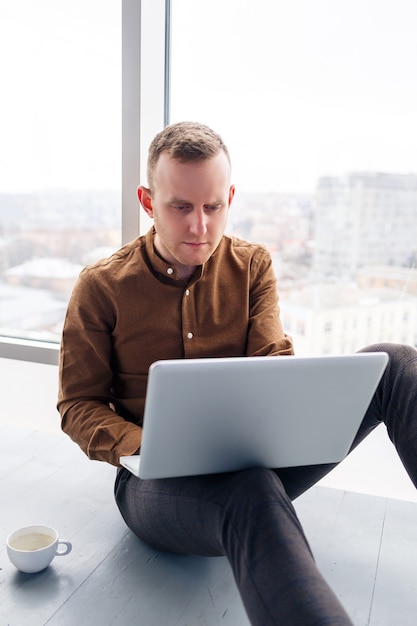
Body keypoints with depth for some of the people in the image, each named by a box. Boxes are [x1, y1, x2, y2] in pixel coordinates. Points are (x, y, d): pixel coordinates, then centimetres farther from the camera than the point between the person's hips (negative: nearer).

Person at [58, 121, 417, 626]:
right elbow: (78, 405, 0)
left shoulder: (252, 266, 6)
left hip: (254, 461, 4)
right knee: (252, 490, -43)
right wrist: (145, 449, -21)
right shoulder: (101, 287, -1)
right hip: (156, 483, -3)